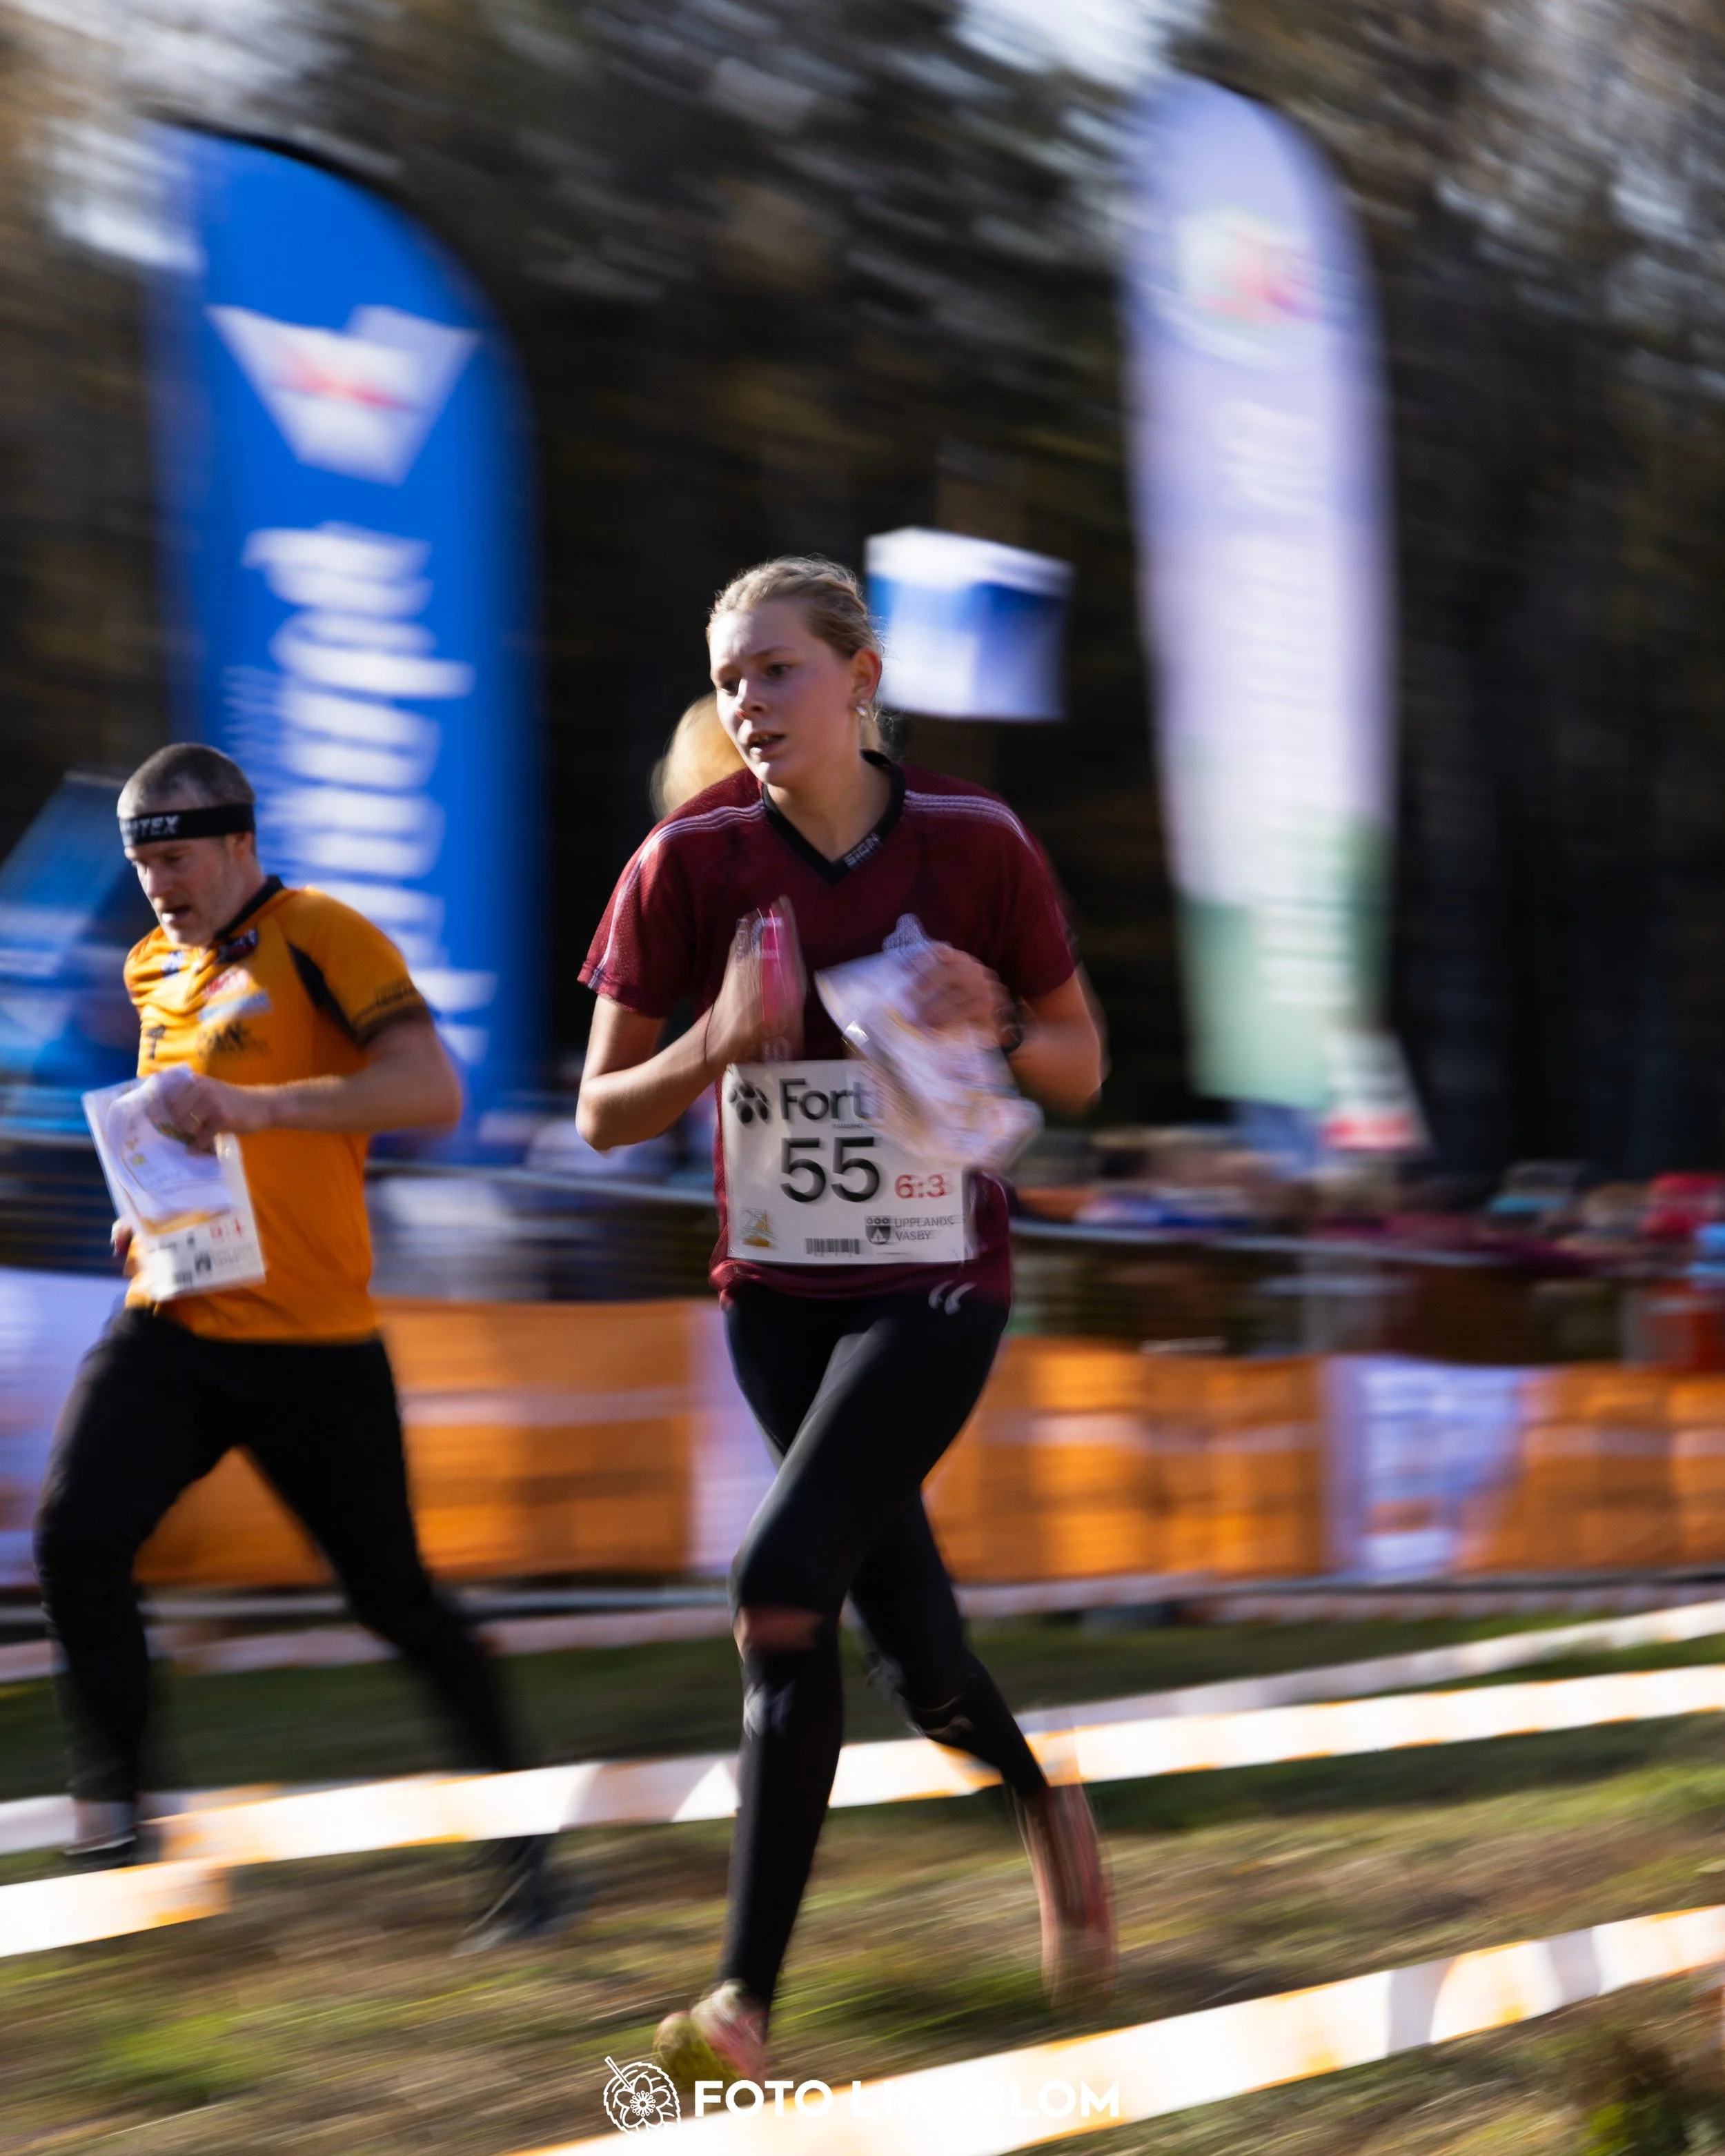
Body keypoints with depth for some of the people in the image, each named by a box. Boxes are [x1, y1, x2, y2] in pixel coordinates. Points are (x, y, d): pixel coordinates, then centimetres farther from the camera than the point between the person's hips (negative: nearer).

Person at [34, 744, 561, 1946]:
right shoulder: (156, 968, 15)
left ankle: (526, 1844, 18)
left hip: (313, 1339, -6)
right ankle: (118, 1817, -7)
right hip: (172, 1324, 6)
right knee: (76, 1536, -17)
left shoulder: (321, 938, -8)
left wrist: (256, 1106, -30)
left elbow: (433, 1091, -21)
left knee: (396, 1599, 3)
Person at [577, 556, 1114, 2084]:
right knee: (918, 1657, 5)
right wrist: (718, 1044, -21)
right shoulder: (691, 863, -7)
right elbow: (603, 1111, -2)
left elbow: (1081, 1069, 3)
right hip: (778, 1294, 3)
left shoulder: (975, 846, -8)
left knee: (782, 1583, -20)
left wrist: (998, 1025, -19)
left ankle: (750, 1995, -12)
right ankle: (1044, 1802, 41)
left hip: (937, 1289, -2)